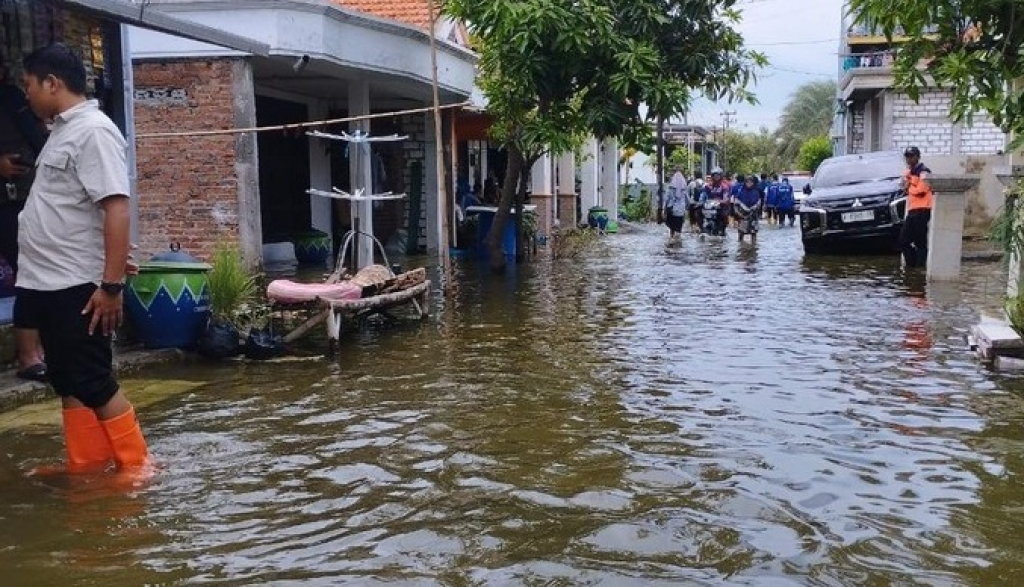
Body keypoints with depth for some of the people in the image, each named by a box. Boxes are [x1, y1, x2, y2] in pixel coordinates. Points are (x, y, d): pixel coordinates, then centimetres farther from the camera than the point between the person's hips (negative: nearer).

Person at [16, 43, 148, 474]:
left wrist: (111, 284, -26)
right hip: (48, 284, 9)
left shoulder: (93, 131, -15)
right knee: (68, 383, 14)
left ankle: (136, 467, 9)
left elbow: (117, 209, -23)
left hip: (76, 286, -9)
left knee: (94, 384, -2)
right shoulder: (63, 130, 14)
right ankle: (85, 467, 23)